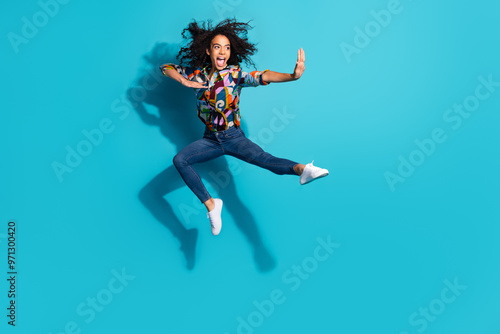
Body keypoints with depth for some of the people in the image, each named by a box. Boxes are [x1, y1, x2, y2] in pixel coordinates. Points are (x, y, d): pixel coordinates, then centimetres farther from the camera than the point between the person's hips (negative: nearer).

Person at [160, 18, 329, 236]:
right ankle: (210, 205, -24)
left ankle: (300, 169, -55)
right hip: (210, 140, 3)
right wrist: (184, 82, -8)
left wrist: (292, 76, -45)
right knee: (179, 160, -21)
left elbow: (262, 77, -26)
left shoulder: (235, 74, -7)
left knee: (263, 158, -31)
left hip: (234, 137, -3)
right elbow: (166, 67, 14)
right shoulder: (197, 73, 3)